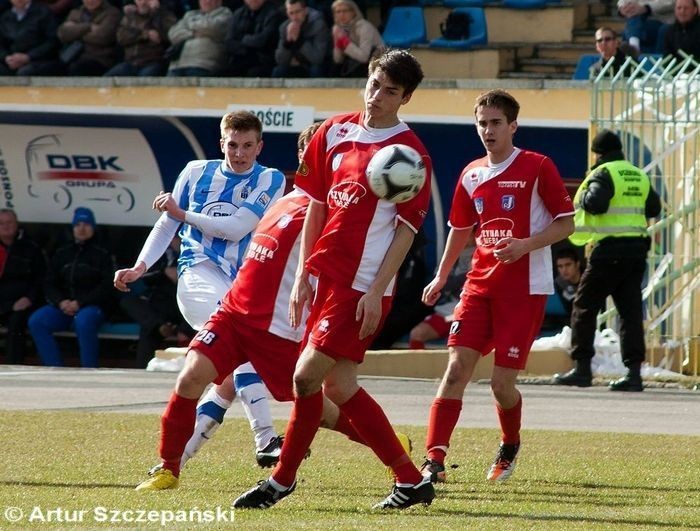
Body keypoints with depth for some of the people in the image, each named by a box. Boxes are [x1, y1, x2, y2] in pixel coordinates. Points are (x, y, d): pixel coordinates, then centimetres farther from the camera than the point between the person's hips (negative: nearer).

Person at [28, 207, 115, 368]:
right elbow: (49, 284, 14)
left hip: (91, 306, -4)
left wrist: (79, 303, -14)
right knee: (36, 321, -23)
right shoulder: (61, 254, 18)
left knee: (83, 321, -39)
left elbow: (106, 288, -2)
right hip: (63, 305, 4)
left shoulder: (102, 255, 7)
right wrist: (61, 302, -8)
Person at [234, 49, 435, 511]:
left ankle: (282, 480, 5)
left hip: (362, 287, -7)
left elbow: (407, 229, -10)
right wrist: (304, 276, 11)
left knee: (307, 376, -10)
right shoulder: (336, 131, 10)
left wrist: (376, 291, -15)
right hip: (327, 276, 7)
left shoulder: (409, 152, -8)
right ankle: (412, 481, 16)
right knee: (339, 386, 8)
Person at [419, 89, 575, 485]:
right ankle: (435, 460, -15)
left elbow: (566, 224, -5)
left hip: (525, 289, -4)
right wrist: (441, 277, 22)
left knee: (502, 383, -3)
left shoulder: (538, 168, -6)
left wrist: (525, 245, -19)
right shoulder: (471, 176, 11)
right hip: (480, 285, 5)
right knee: (457, 368, -11)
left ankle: (510, 448, 27)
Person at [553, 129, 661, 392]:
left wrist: (583, 197, -3)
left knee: (585, 307, 4)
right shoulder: (639, 176, 14)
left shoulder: (603, 174, -8)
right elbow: (653, 208, 21)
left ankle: (582, 368, 2)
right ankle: (634, 371, -4)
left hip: (609, 251, -6)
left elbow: (596, 203, -23)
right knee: (630, 311, 4)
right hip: (637, 249, 6)